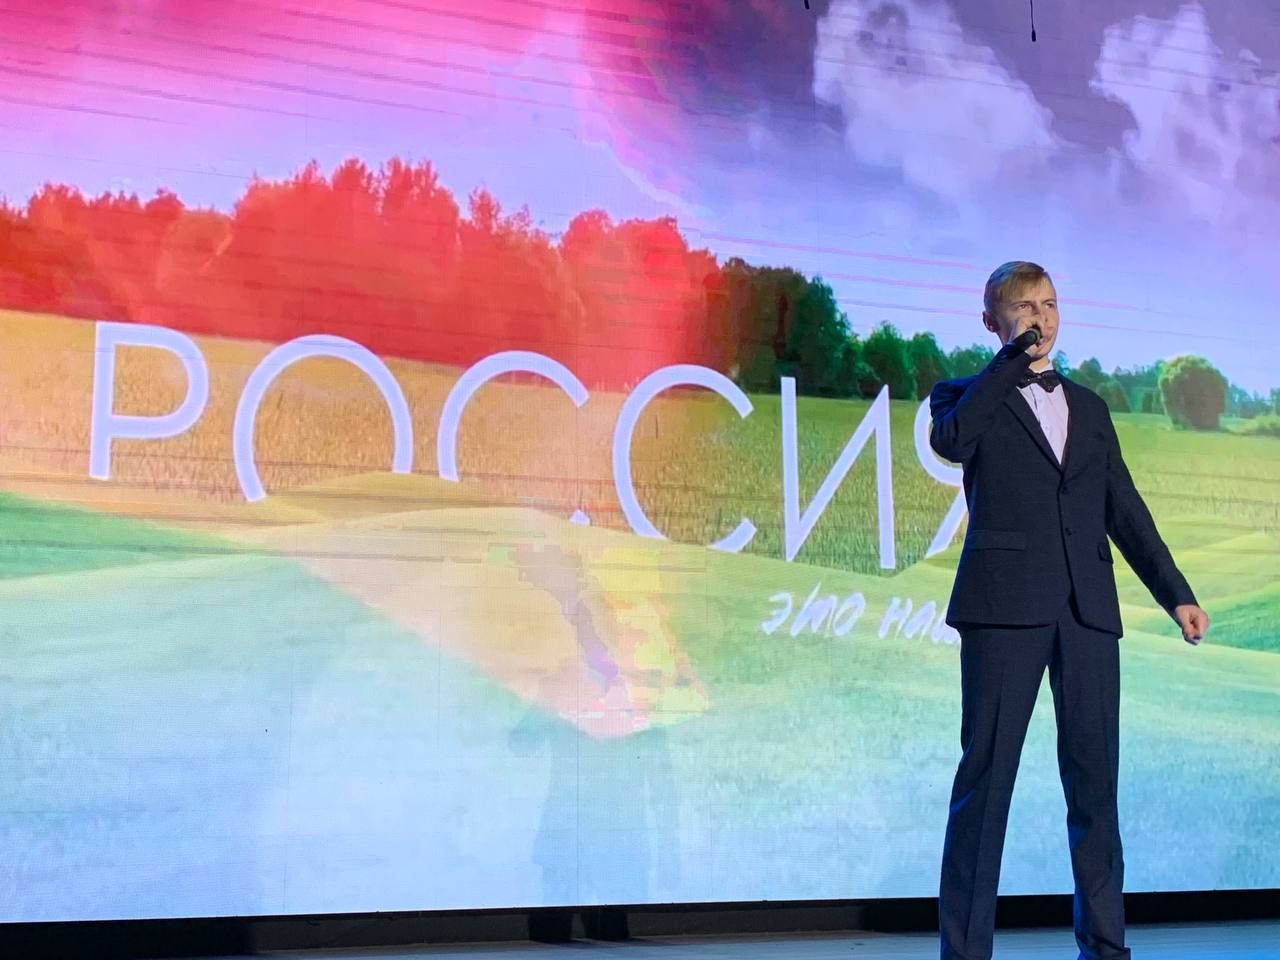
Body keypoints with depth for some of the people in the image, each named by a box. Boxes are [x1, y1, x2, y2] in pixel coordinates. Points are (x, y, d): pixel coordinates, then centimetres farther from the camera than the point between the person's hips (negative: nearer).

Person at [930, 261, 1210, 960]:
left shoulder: (1088, 406, 21)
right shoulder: (971, 397, 8)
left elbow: (1124, 510, 20)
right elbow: (949, 439, -17)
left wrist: (1175, 593, 13)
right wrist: (1013, 357, -10)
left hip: (1088, 609, 4)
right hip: (1005, 605, -4)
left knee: (1095, 775, 5)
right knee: (986, 776, -4)